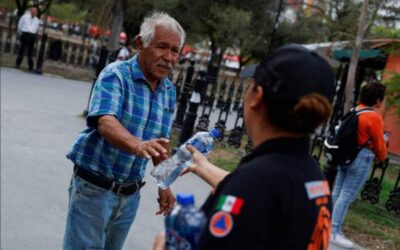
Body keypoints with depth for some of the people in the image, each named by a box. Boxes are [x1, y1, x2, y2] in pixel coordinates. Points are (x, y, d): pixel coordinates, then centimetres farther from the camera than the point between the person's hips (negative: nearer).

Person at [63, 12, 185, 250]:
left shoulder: (170, 91, 5)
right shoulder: (116, 74, -15)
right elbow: (106, 123, -32)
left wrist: (164, 185, 11)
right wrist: (138, 146, -50)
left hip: (131, 194, 6)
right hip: (94, 187, -6)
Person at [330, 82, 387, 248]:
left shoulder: (355, 110, 7)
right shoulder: (374, 118, -16)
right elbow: (379, 143, -8)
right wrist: (381, 157, 12)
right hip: (361, 159, -8)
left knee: (337, 192, 13)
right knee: (347, 196, -4)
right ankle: (334, 233, 0)